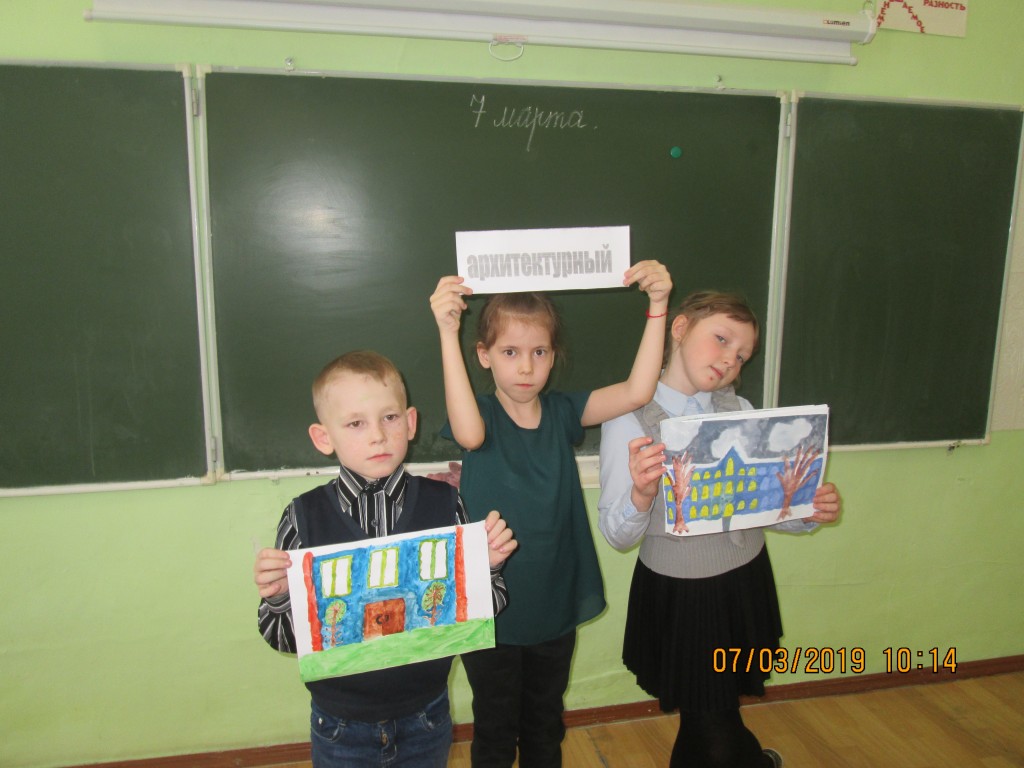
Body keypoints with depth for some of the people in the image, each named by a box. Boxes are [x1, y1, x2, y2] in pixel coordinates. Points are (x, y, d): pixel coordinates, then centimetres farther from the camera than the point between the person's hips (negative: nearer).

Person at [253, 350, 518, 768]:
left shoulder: (444, 504, -11)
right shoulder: (305, 516, -13)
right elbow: (284, 638, -5)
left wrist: (489, 565, -20)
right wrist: (278, 594, -24)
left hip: (426, 721, 1)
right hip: (340, 727, -1)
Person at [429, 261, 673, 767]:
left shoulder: (562, 412, -5)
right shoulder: (482, 415, -15)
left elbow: (637, 392, -18)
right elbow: (468, 433, -40)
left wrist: (657, 307, -25)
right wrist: (447, 333, -47)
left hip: (555, 606, 3)